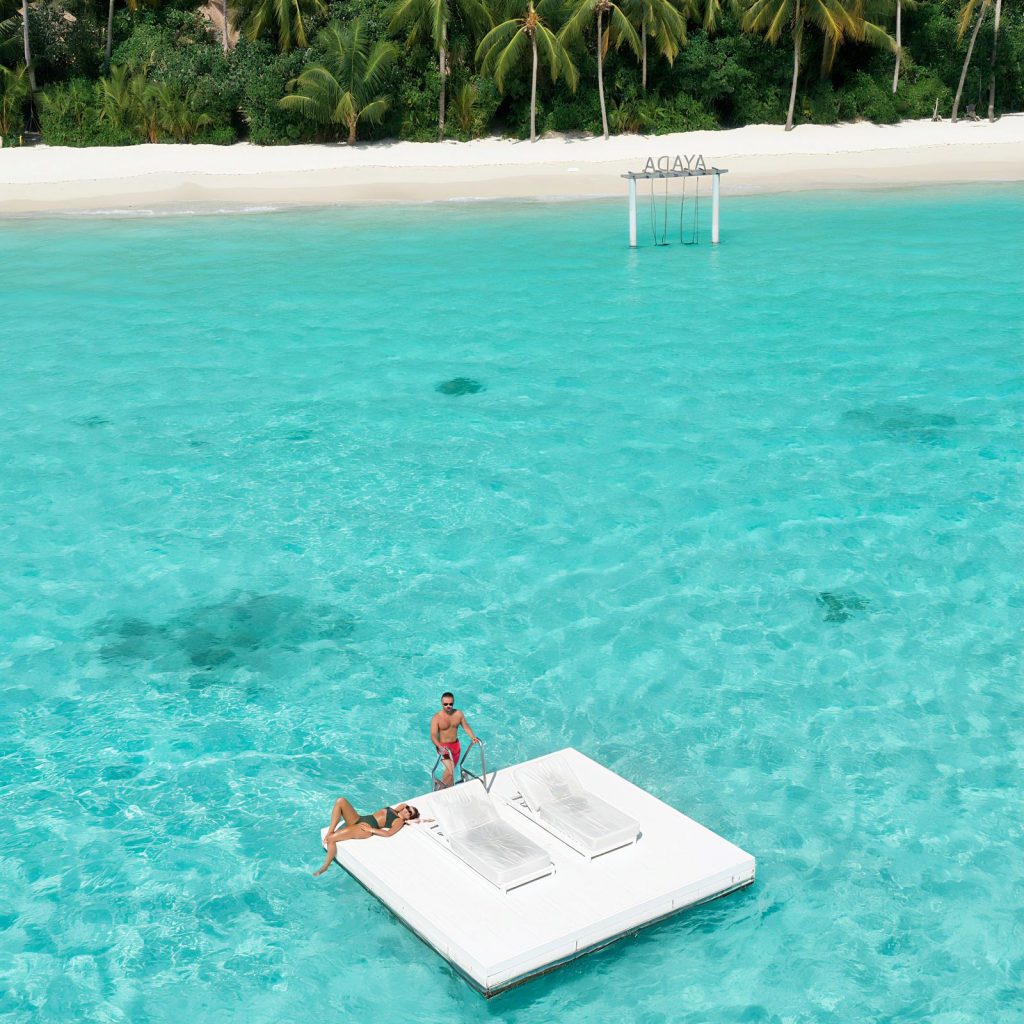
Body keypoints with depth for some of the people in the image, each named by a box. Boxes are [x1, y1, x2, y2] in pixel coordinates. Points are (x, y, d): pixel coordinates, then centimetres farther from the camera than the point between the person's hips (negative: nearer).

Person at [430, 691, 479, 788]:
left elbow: (466, 727, 5)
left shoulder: (458, 714, -5)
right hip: (443, 746, -5)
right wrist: (440, 747, -39)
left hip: (456, 745, 5)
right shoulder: (436, 718, -19)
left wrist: (473, 737, -12)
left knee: (451, 770, 17)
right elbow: (433, 736, -23)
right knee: (451, 771, -17)